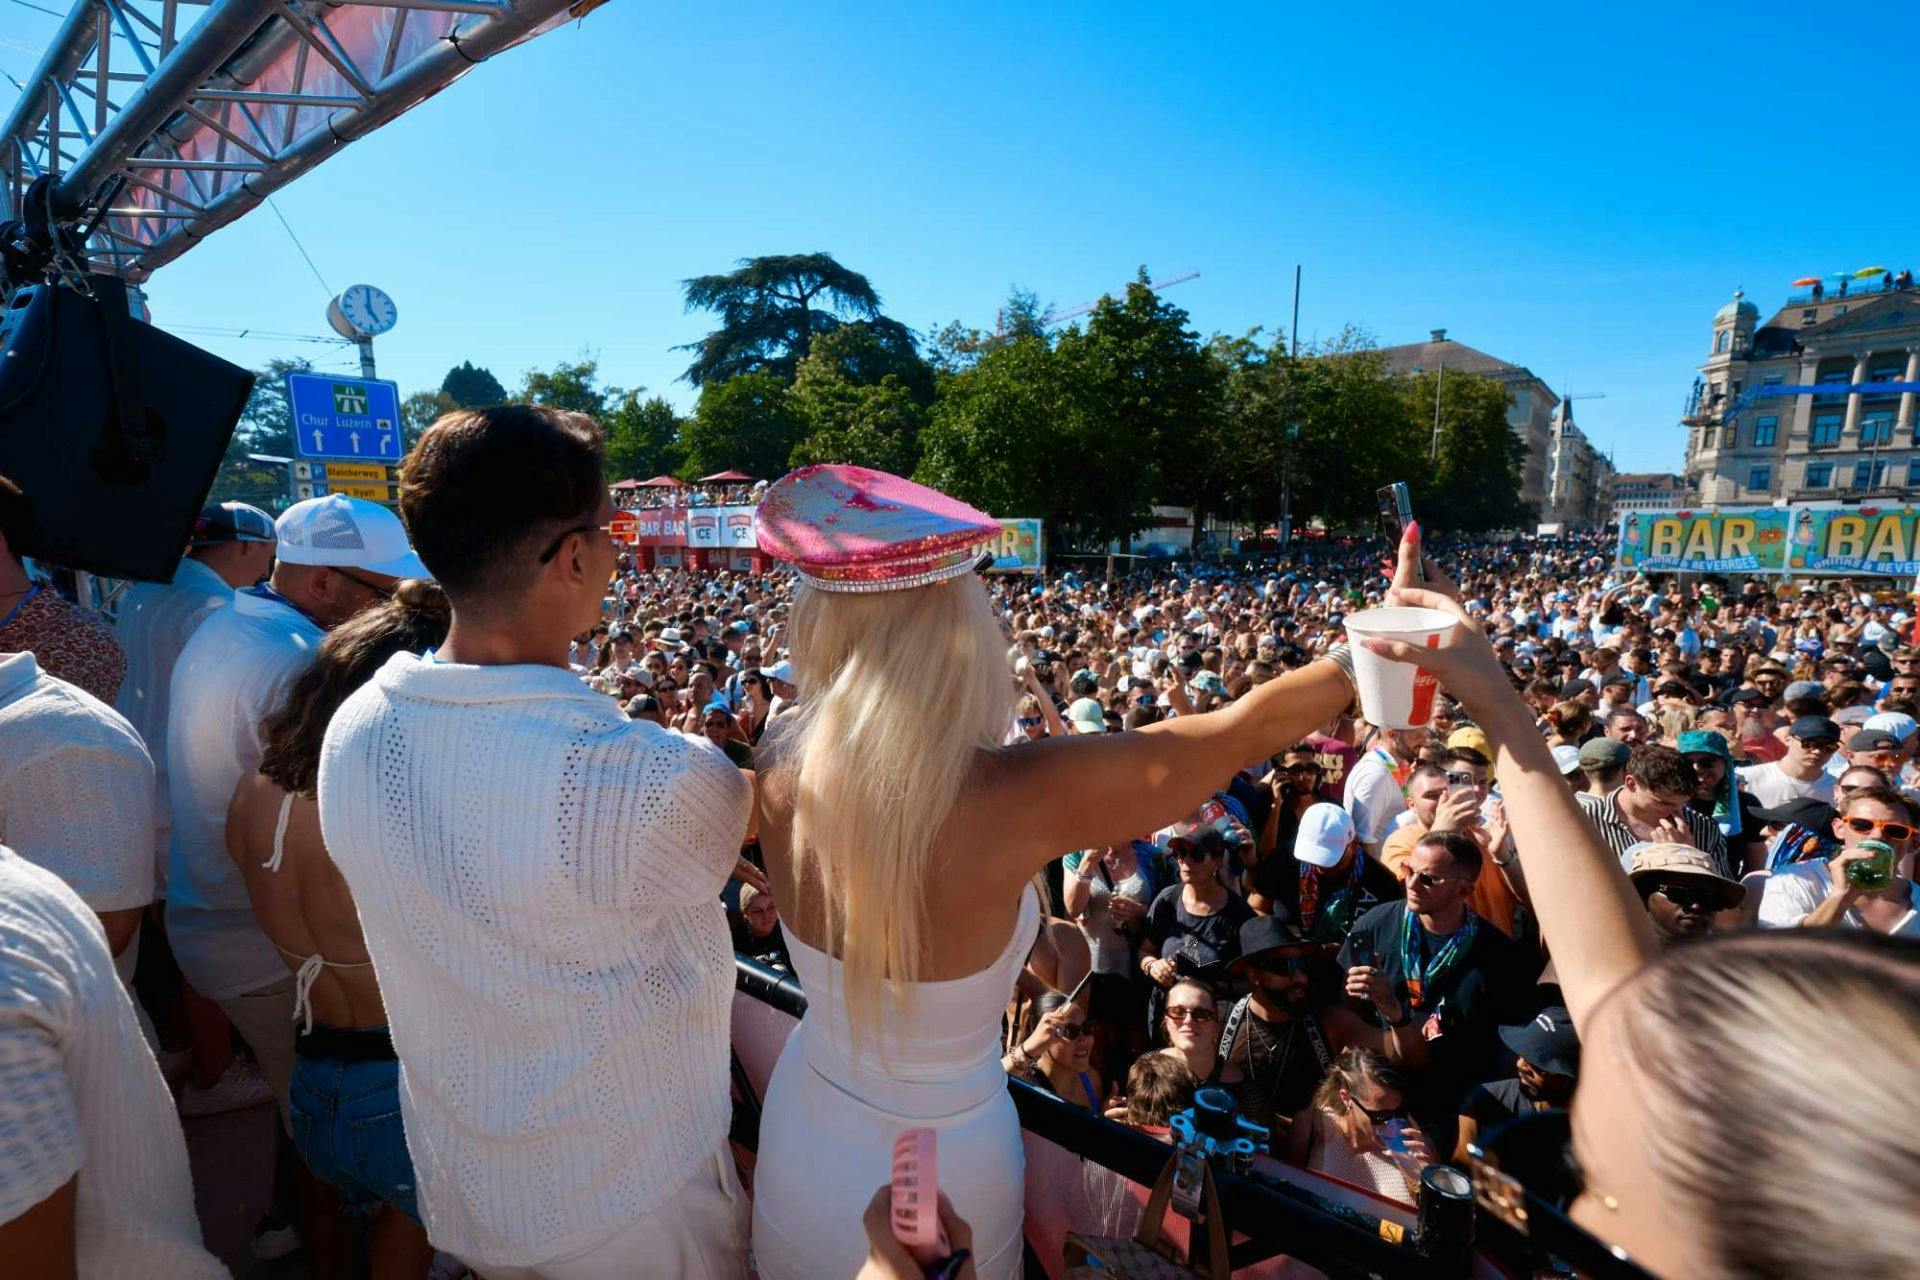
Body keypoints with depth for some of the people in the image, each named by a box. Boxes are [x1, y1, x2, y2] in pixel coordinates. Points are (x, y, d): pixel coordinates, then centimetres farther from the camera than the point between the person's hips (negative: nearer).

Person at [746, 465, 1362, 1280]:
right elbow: (1244, 731, -21)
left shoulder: (783, 768, -22)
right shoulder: (1016, 796, -34)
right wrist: (1367, 652, -7)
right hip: (939, 1175, -3)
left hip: (805, 1144, 3)